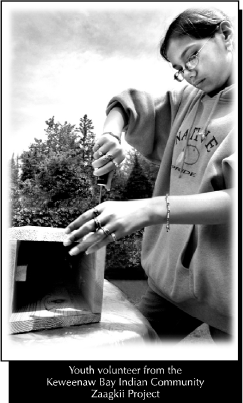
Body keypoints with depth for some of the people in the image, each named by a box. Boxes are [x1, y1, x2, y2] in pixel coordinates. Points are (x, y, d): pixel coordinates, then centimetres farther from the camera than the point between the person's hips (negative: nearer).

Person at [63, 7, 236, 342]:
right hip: (172, 272, 5)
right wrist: (111, 134, -8)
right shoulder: (185, 99, 8)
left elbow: (234, 198, -23)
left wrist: (150, 209, -35)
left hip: (224, 285, -4)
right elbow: (127, 103, 14)